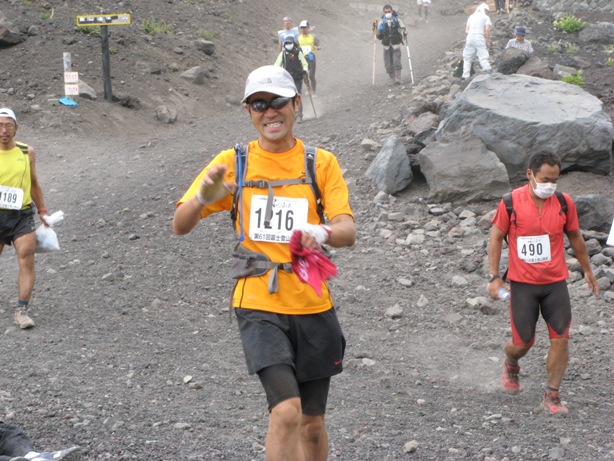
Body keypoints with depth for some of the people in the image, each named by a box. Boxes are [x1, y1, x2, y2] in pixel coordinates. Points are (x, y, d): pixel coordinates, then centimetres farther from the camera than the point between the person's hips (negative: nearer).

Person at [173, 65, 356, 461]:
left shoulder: (322, 162, 2)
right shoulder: (233, 162, 1)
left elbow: (348, 231, -8)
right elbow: (180, 226, -5)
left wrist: (322, 232, -32)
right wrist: (203, 198, -27)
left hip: (313, 308, 2)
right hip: (259, 306, -2)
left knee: (313, 423, 12)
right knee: (287, 412, -20)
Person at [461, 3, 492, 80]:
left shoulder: (471, 16, 17)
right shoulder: (485, 17, 4)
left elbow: (466, 29, 13)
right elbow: (487, 29, -7)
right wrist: (488, 41, -4)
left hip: (470, 38, 4)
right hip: (480, 38, -4)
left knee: (467, 58, 10)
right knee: (483, 57, -5)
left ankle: (465, 76, 7)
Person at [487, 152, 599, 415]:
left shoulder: (564, 203, -1)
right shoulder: (510, 203, -8)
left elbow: (575, 237, 14)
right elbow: (496, 238, -1)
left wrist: (587, 270, 20)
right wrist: (494, 277, -6)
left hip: (556, 282, 2)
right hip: (522, 284, -2)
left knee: (560, 339, -5)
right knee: (523, 342, 1)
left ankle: (551, 395, 8)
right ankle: (510, 366, 37)